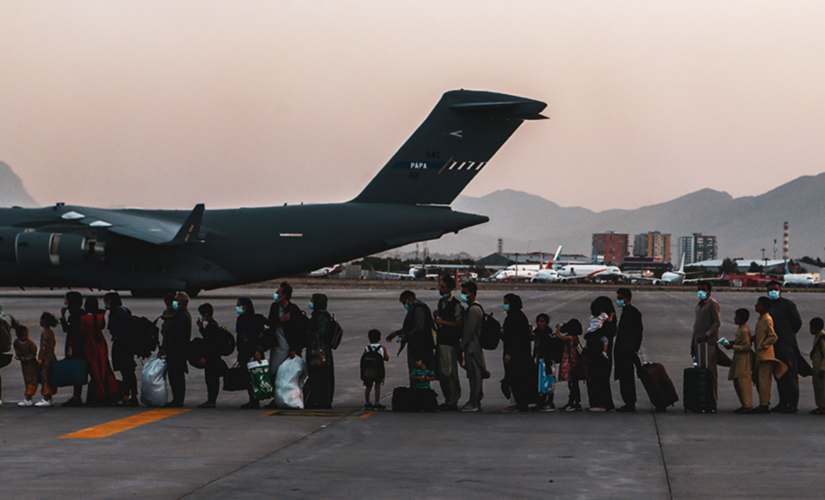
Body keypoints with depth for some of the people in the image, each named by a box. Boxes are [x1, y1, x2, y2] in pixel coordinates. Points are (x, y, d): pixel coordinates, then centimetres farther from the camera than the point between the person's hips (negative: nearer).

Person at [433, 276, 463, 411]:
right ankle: (447, 400, 18)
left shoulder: (456, 304, -11)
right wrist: (436, 316, 6)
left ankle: (453, 402, -3)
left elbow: (460, 324, -16)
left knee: (449, 372, -7)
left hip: (450, 342, -9)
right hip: (440, 339, 9)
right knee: (440, 372, 10)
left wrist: (443, 322, -17)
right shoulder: (441, 301, 16)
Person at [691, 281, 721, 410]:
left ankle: (713, 403, -6)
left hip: (709, 343, -8)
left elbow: (717, 322, -13)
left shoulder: (713, 304, -4)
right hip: (699, 344, 8)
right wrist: (693, 345, 21)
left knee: (711, 373, -7)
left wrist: (706, 335, -22)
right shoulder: (699, 305, 22)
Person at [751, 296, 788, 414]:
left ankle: (764, 405, -4)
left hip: (765, 354, -10)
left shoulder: (767, 320, -15)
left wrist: (761, 346, -18)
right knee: (759, 379, 12)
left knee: (764, 380, -7)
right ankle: (763, 404, 18)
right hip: (759, 355, 10)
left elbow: (773, 337, -19)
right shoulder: (760, 319, 14)